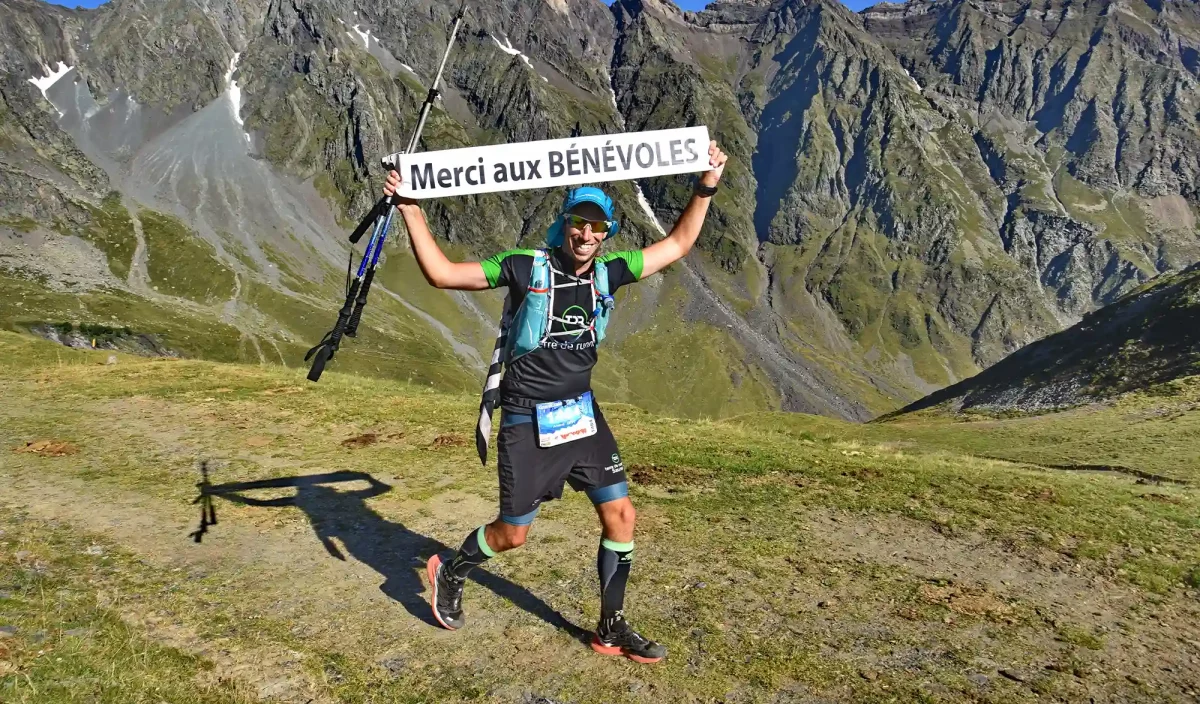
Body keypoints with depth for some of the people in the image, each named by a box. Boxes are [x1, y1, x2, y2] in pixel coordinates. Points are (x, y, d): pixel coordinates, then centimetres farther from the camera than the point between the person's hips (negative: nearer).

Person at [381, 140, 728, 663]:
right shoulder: (527, 267, -12)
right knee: (513, 534, 6)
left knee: (621, 516, 3)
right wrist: (412, 213, -21)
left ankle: (611, 630, 21)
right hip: (527, 424, -5)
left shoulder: (608, 273, 2)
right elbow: (442, 273, -14)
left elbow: (677, 244, 10)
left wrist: (706, 188, 4)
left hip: (583, 415, 5)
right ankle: (449, 574, 37)